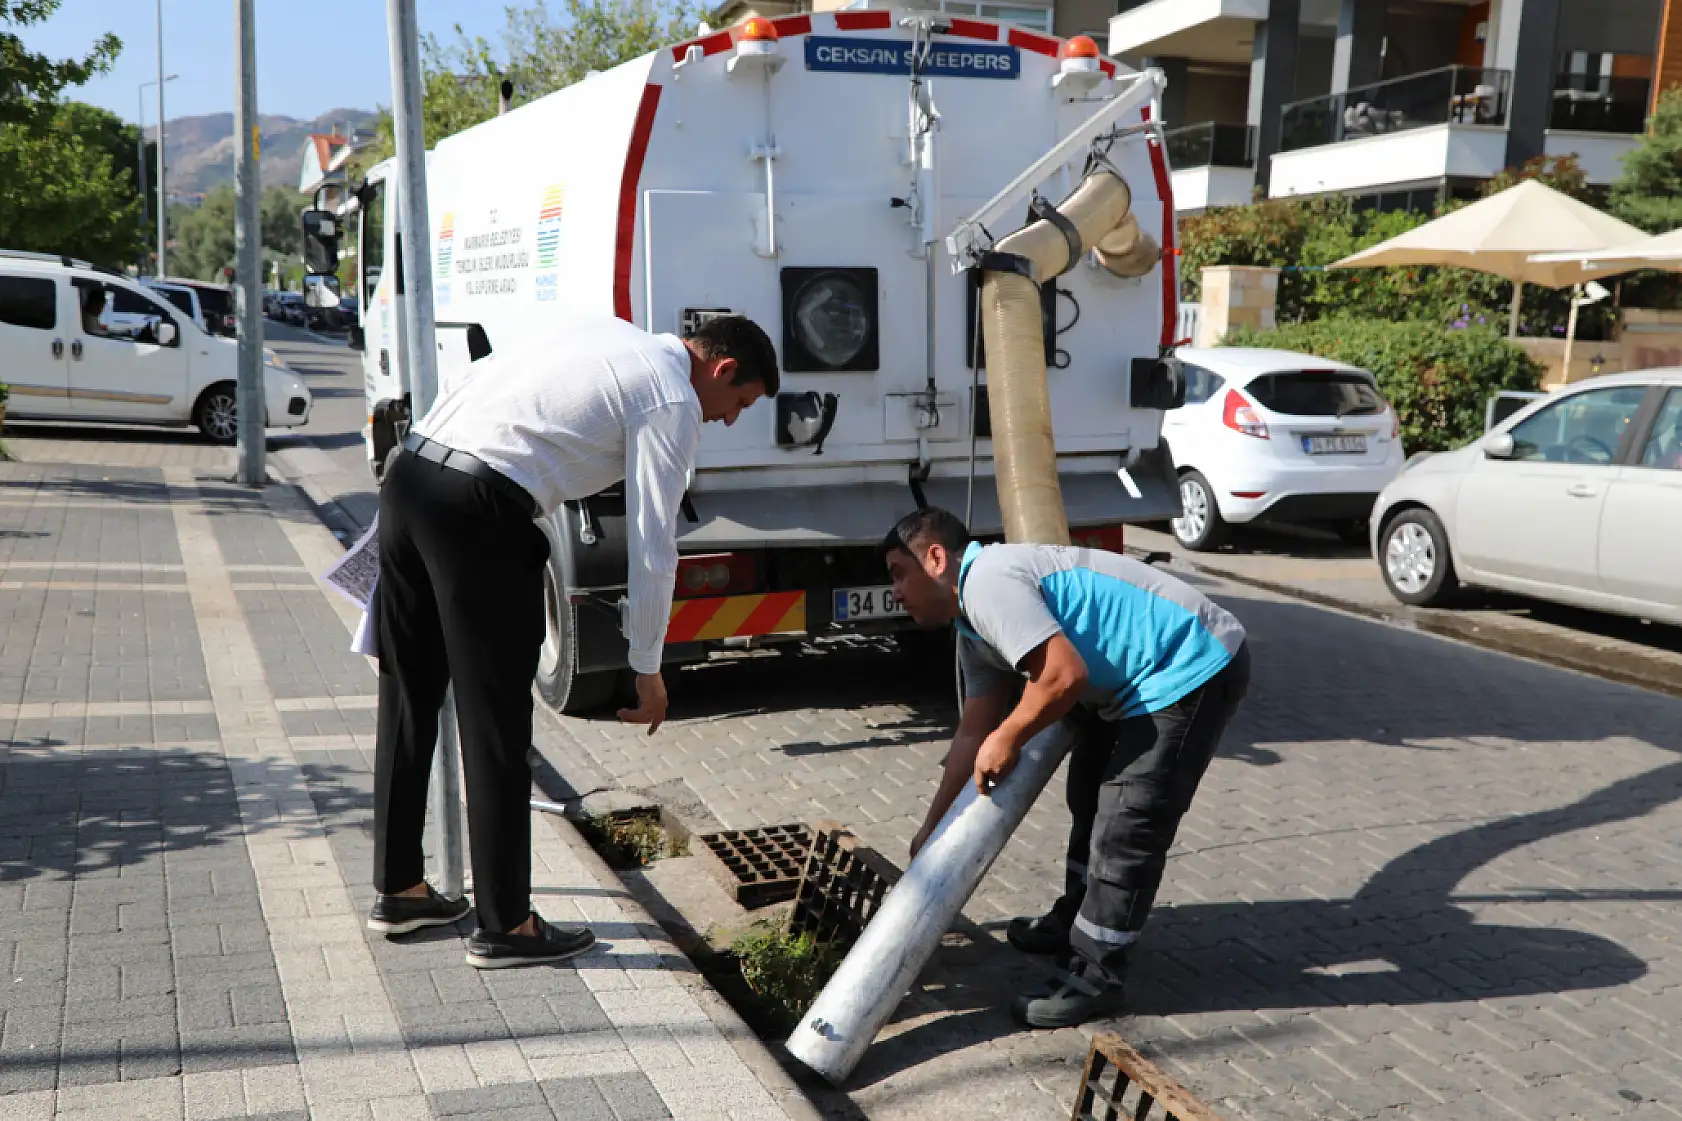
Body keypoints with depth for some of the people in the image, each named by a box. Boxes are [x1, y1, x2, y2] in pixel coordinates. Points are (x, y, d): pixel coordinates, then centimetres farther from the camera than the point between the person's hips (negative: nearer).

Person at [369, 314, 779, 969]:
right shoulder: (673, 402, -2)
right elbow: (652, 546, -4)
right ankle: (505, 926, 11)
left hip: (407, 479, 9)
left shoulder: (612, 334, 23)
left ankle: (399, 889, 32)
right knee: (496, 723, 0)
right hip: (479, 514, -9)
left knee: (409, 698, 17)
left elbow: (489, 374, 27)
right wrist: (647, 668, 6)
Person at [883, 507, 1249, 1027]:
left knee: (1126, 822, -8)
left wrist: (1007, 739, -14)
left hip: (1193, 667, -11)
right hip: (1145, 680, 11)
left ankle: (1097, 973, 4)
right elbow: (973, 733, 15)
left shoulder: (987, 580, -21)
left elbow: (1066, 674, -29)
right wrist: (931, 826, 18)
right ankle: (1078, 919, 39)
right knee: (1091, 795, 22)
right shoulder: (973, 626, 11)